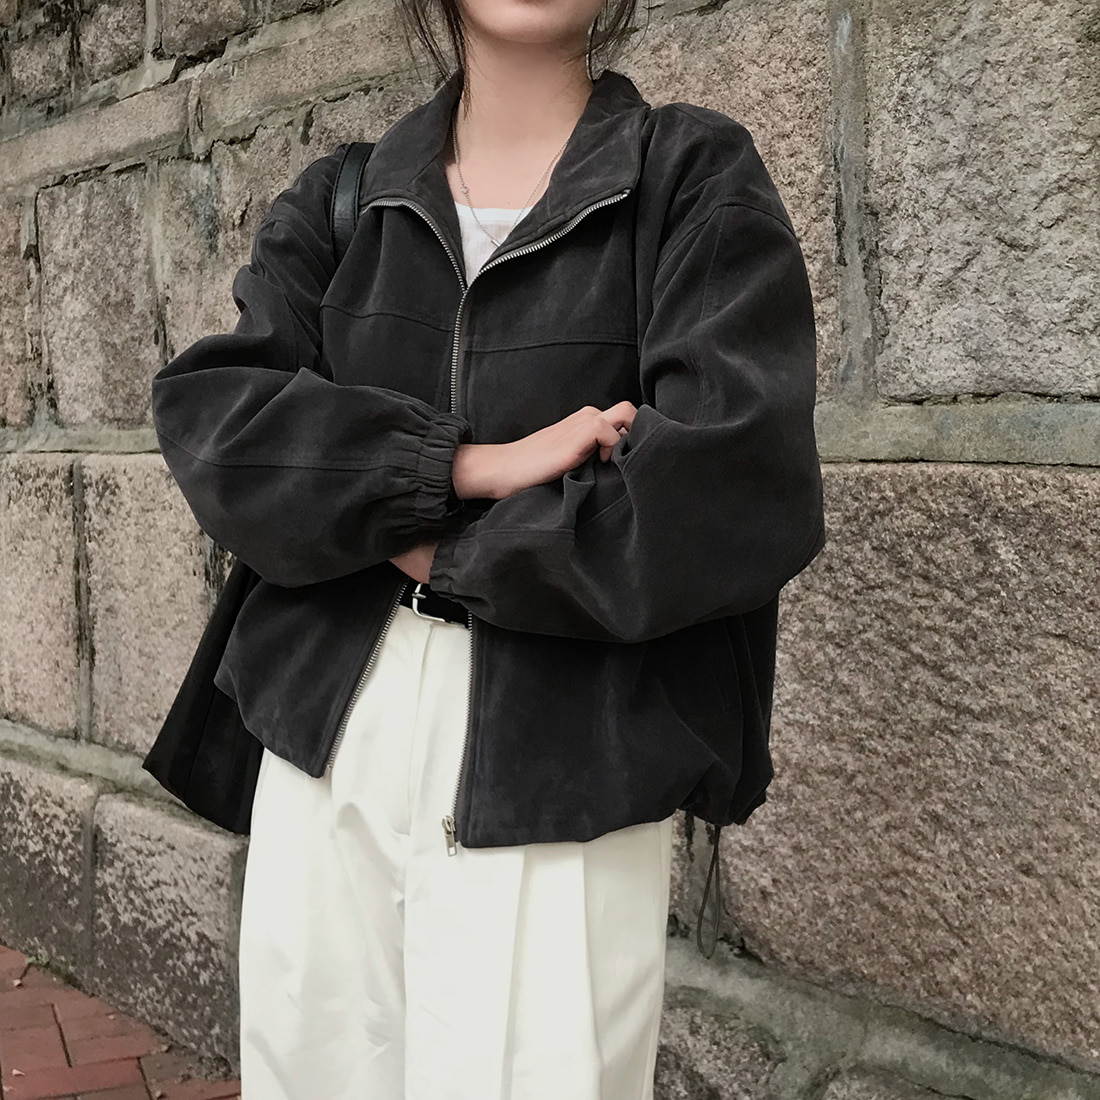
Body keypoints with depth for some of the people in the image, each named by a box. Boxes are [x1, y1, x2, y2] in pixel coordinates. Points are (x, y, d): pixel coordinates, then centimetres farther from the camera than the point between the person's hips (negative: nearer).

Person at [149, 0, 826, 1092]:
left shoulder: (697, 179, 0)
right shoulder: (338, 202, 11)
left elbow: (734, 491, -14)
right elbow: (204, 413, -4)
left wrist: (439, 548, -7)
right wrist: (471, 465, -17)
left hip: (559, 771, -3)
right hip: (329, 736, 4)